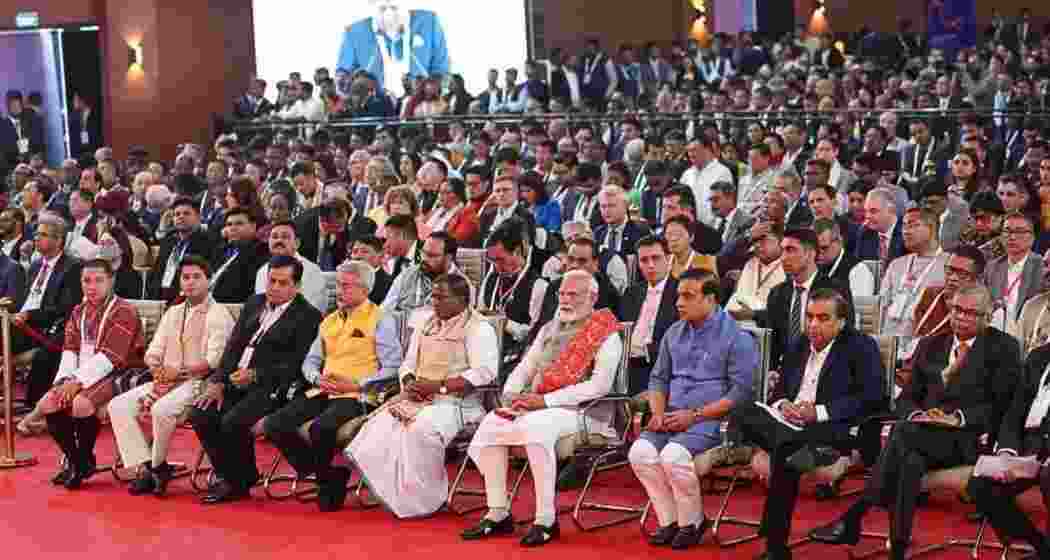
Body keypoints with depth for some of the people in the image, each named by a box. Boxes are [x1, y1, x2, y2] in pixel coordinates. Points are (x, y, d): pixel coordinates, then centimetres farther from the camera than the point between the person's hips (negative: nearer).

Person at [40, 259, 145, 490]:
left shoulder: (124, 312, -10)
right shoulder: (79, 311, 15)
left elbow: (109, 357, -18)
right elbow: (70, 349, 10)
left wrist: (79, 382, -22)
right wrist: (65, 380, -9)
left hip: (115, 375, -7)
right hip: (80, 376, 7)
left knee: (81, 403, -32)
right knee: (47, 404, -12)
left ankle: (85, 461, -8)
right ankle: (73, 460, 5)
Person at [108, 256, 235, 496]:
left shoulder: (218, 315, -3)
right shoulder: (173, 313, 20)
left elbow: (214, 361, -14)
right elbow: (153, 354, 15)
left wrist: (180, 372, -17)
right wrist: (159, 377, -5)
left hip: (198, 383, -7)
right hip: (165, 382, 7)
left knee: (162, 409, -35)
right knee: (118, 405, -12)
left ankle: (158, 465, -10)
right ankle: (145, 467, -14)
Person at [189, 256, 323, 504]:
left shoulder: (308, 316, -2)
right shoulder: (254, 304, 20)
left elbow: (296, 366, -10)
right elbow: (234, 346, 15)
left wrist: (256, 375, -19)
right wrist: (218, 382, 0)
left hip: (270, 387, -7)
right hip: (236, 381, 7)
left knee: (233, 422, -28)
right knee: (200, 414, -15)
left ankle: (239, 483, -4)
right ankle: (228, 475, 1)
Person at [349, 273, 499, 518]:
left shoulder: (478, 329, -2)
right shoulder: (426, 326, 23)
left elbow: (484, 373, -14)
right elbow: (408, 363, 24)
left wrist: (438, 386, -18)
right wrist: (410, 383, -2)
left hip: (457, 401, -7)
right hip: (419, 398, 7)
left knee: (422, 428, -35)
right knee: (381, 425, -20)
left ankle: (425, 500, -19)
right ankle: (394, 496, -16)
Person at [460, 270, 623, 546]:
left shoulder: (606, 335, -5)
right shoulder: (549, 329, 20)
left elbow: (600, 385, -17)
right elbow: (524, 368, 20)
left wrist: (546, 400, -20)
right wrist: (511, 396, -3)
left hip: (583, 410, -7)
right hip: (537, 407, 7)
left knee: (534, 426, -35)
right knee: (491, 424, -14)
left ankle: (546, 520, -29)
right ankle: (498, 514, -9)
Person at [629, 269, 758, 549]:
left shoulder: (735, 337, -7)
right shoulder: (674, 333, 14)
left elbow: (740, 392, -12)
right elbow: (659, 378, 19)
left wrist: (695, 415, -17)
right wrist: (658, 413, -1)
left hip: (711, 419, -6)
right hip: (673, 417, 6)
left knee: (673, 454, -30)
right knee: (640, 451, -20)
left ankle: (692, 522, -8)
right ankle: (670, 520, -6)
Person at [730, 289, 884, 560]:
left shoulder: (861, 346, 1)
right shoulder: (801, 344, 22)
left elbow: (871, 397, -10)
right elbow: (780, 387, 23)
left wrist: (819, 412, -17)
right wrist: (783, 405, -4)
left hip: (834, 427, -6)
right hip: (789, 420, 6)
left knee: (785, 445, -34)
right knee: (740, 414, -19)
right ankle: (802, 452, -36)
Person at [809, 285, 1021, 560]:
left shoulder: (1004, 348, 8)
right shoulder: (929, 346, 22)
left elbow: (1001, 405, -1)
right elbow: (906, 398, 20)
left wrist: (959, 417, -16)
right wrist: (916, 414, -5)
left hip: (968, 439, -4)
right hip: (923, 430, 4)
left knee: (905, 432, -33)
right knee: (911, 459, -34)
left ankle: (854, 516, -33)